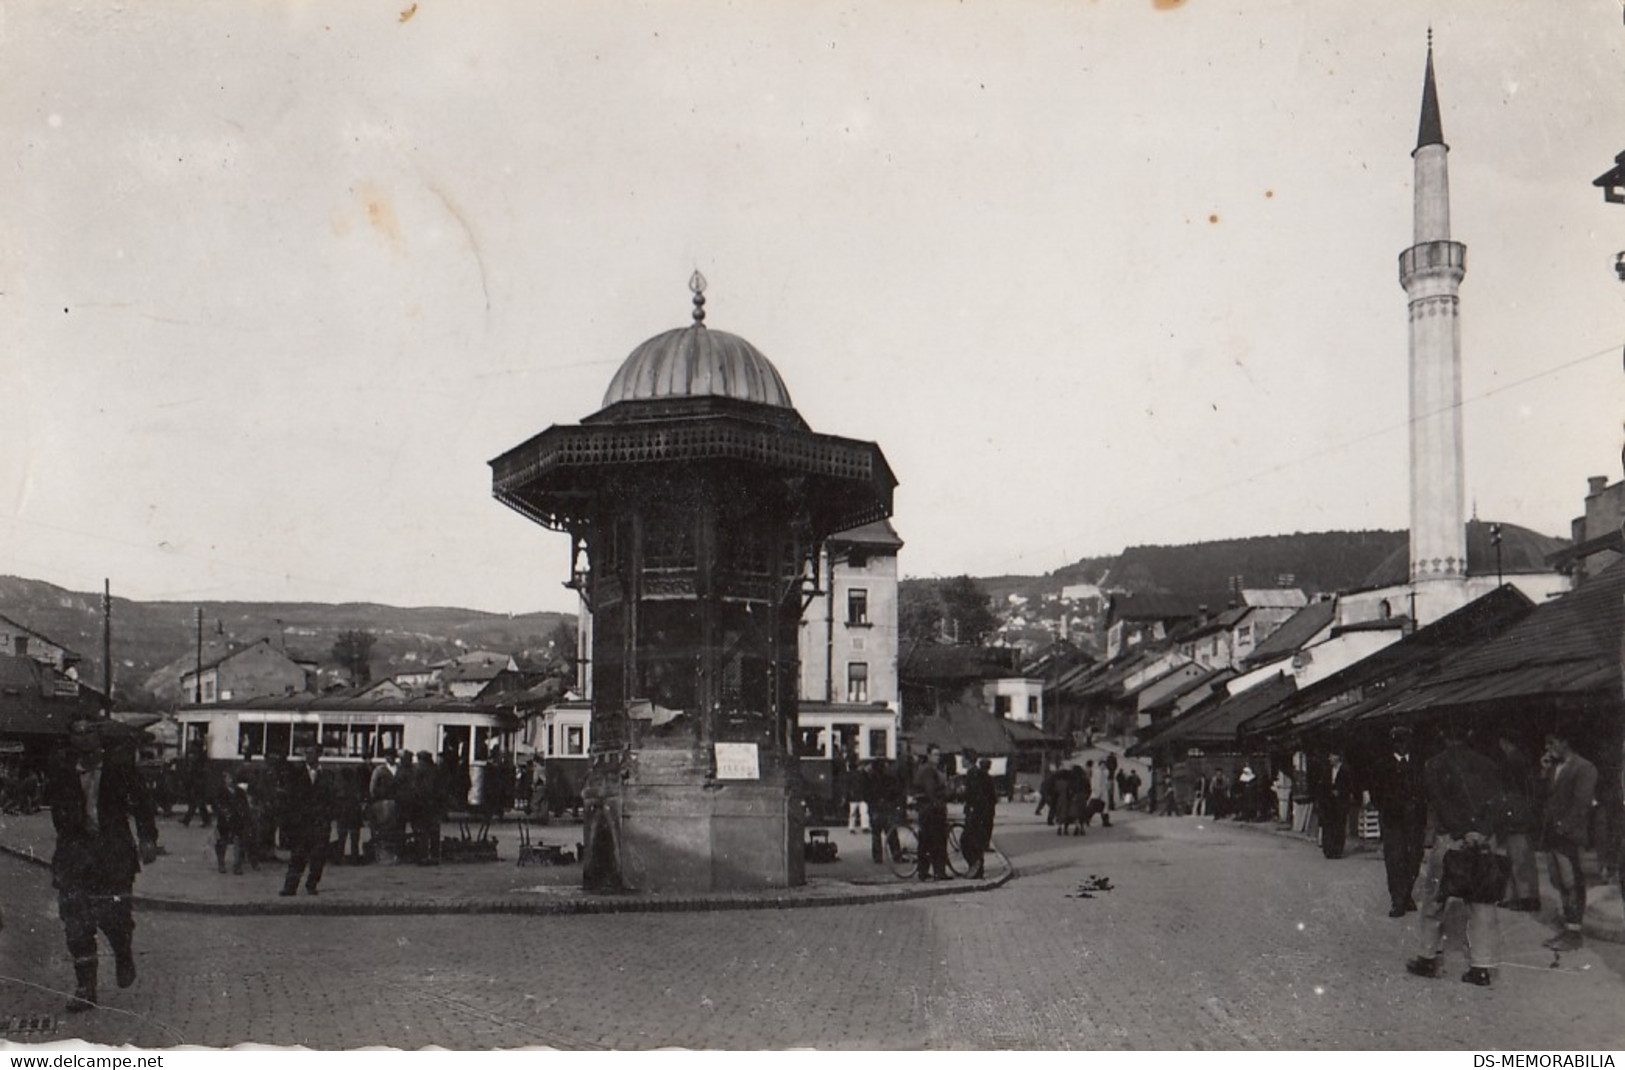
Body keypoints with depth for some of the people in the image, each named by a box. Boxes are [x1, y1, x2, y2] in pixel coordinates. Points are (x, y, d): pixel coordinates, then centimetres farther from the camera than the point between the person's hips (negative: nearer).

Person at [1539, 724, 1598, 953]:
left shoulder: (1584, 769, -9)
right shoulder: (1554, 768, 17)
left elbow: (1581, 805, -15)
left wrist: (1564, 828, -18)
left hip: (1569, 838, -8)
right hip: (1553, 837, 8)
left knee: (1573, 885, -4)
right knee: (1560, 884, 11)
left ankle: (1573, 936, 1)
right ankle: (1567, 929, 19)